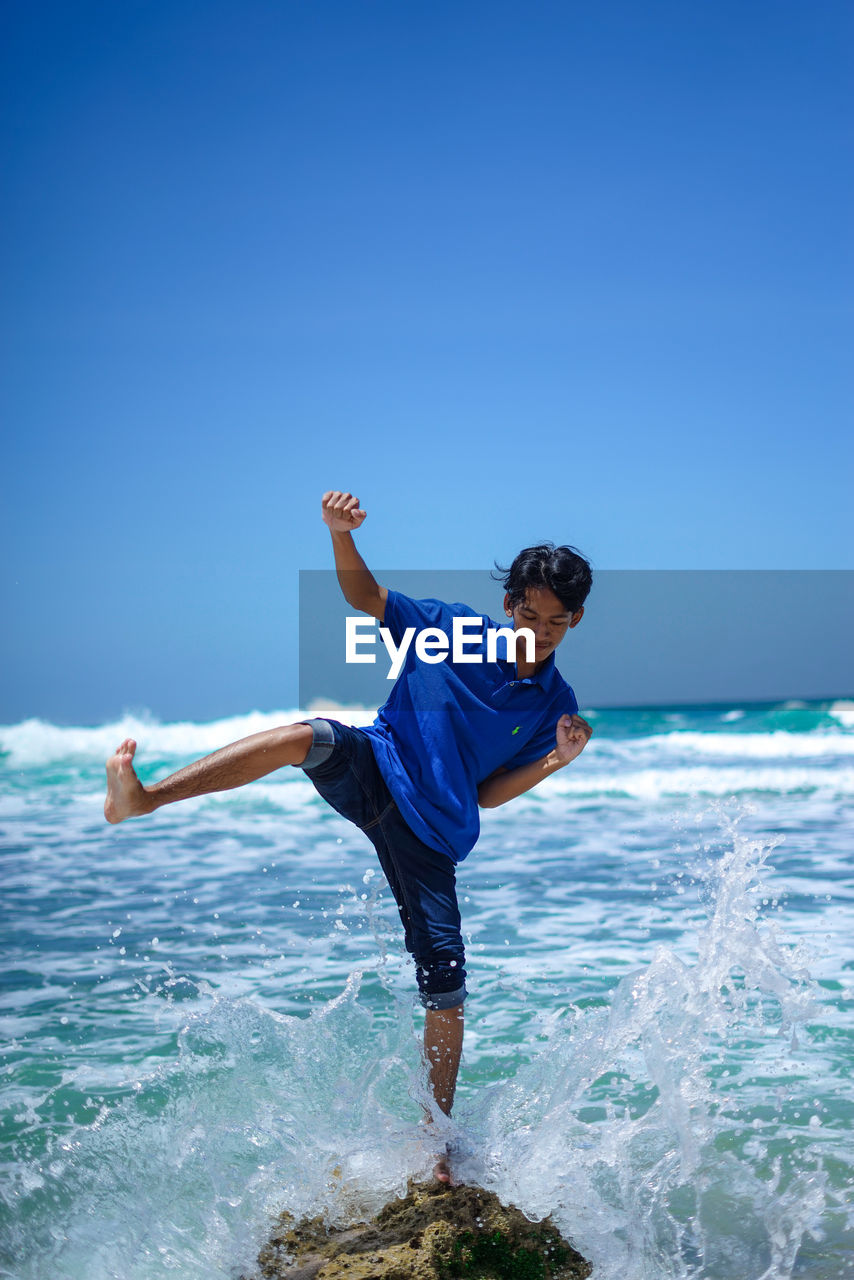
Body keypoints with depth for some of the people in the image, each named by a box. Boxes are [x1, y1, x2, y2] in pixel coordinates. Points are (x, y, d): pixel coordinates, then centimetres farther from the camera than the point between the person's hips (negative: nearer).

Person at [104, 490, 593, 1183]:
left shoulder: (557, 707, 4)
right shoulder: (449, 627, 2)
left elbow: (488, 794, 4)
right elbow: (364, 595, 4)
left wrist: (554, 762, -12)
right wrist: (342, 532, -15)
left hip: (432, 831, 1)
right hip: (372, 775, -1)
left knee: (445, 989, -3)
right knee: (310, 737, -35)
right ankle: (142, 797, -39)